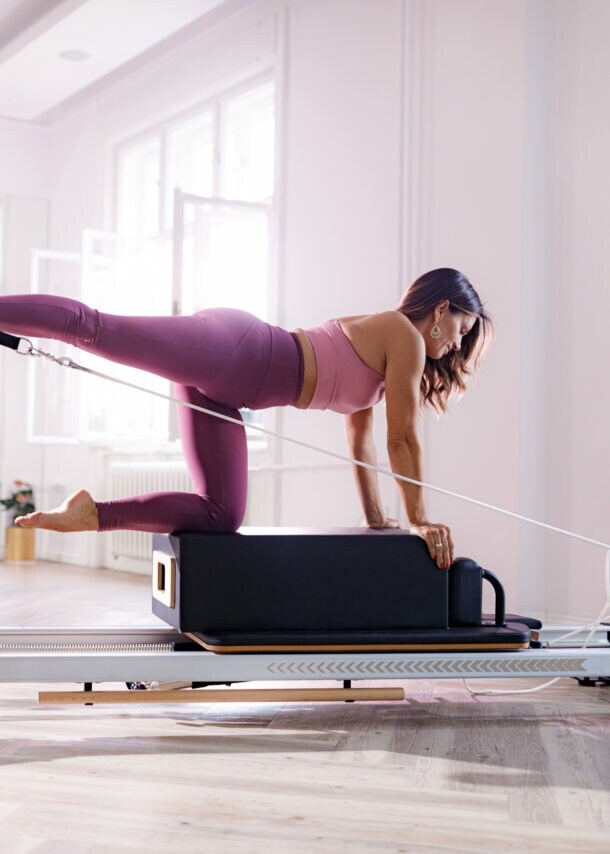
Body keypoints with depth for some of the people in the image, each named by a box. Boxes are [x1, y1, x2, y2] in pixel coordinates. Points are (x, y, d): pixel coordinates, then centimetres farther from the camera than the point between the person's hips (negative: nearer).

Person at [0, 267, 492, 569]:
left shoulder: (376, 342, 27)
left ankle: (92, 514, 1)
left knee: (222, 514, 3)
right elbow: (403, 439, -1)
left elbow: (360, 442, 31)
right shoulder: (406, 336, 1)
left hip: (222, 388, 9)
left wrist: (376, 519, 30)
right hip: (234, 350, -9)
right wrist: (420, 521, 6)